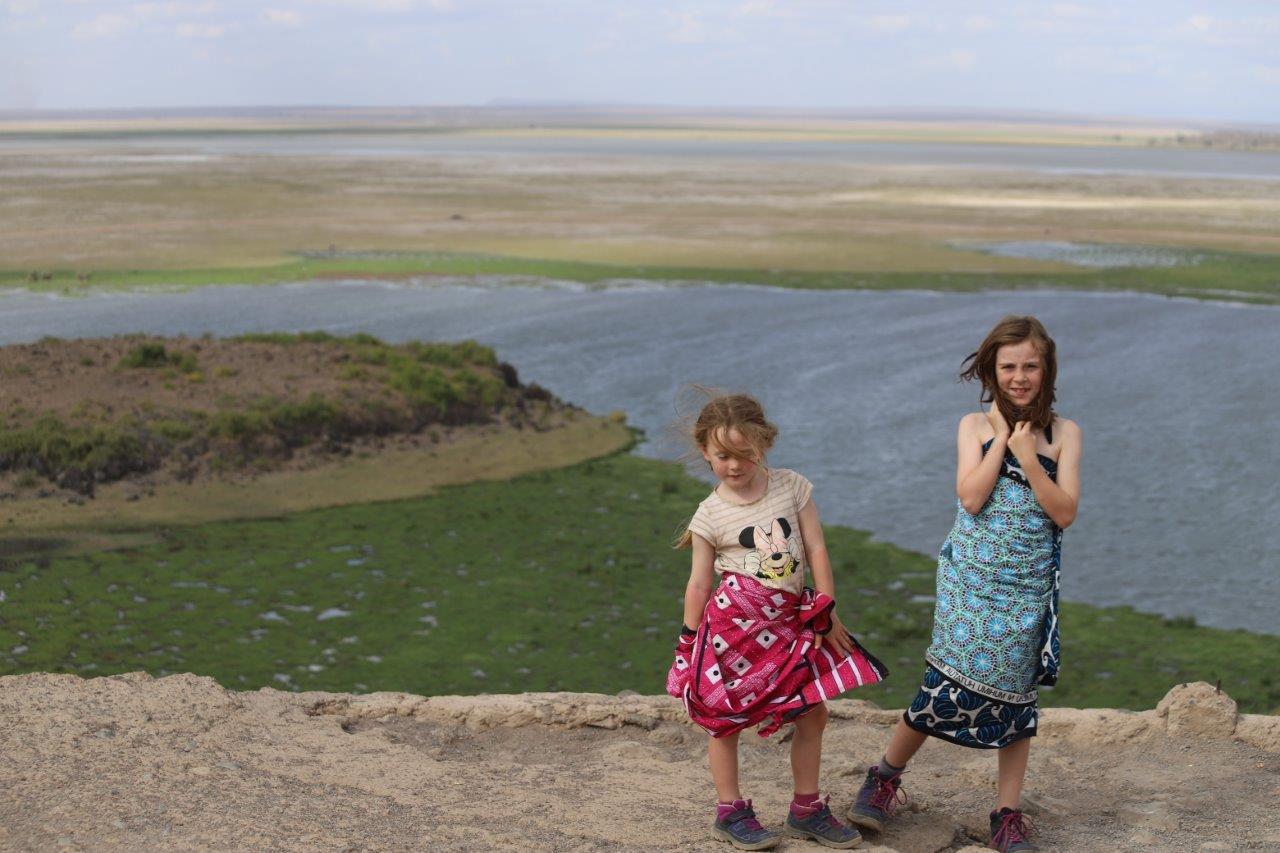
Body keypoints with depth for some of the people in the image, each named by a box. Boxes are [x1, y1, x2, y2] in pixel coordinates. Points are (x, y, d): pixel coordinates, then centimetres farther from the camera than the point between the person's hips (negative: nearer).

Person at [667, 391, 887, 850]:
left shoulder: (792, 486, -1)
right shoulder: (710, 514, -5)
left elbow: (815, 549, 1)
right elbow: (699, 582, 1)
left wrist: (827, 612, -2)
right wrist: (688, 643, 2)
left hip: (791, 618, 3)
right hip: (735, 621, -3)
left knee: (813, 711, 6)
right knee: (725, 719, 3)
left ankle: (807, 810, 20)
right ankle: (729, 812, 18)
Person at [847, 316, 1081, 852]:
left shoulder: (1063, 434, 2)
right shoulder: (976, 426, 2)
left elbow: (1065, 513, -7)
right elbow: (971, 498, -12)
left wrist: (1028, 459, -16)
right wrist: (1003, 438, -10)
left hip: (1028, 586, 1)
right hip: (970, 580, -1)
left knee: (1016, 694, 6)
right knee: (948, 685, -5)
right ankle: (885, 778, 17)